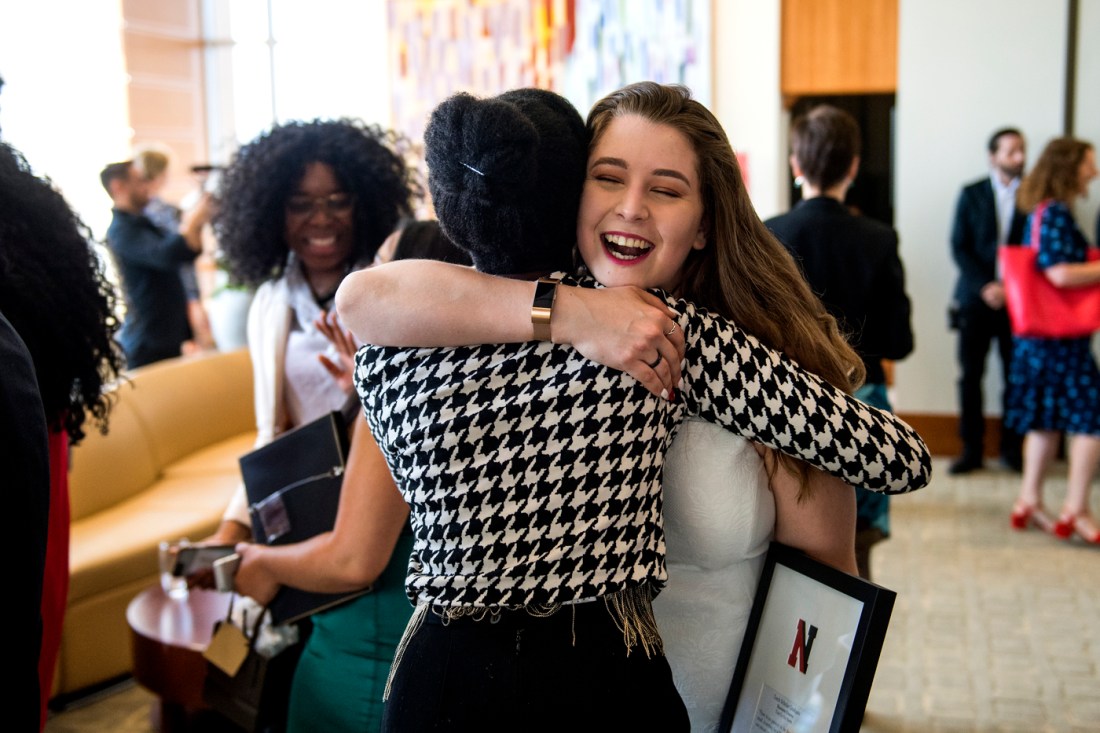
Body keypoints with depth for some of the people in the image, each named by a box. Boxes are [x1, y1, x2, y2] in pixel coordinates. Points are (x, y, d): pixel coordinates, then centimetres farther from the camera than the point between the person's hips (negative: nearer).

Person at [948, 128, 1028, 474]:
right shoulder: (971, 194, 7)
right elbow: (959, 247, 2)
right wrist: (984, 286, -10)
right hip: (976, 299, 1)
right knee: (970, 376, 1)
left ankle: (1012, 448, 13)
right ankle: (971, 449, 9)